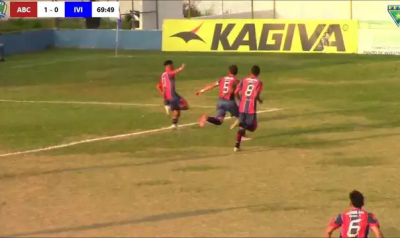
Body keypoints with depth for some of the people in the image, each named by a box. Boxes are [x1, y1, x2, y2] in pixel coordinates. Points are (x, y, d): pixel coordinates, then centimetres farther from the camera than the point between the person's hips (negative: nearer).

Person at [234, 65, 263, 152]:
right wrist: (260, 100, 8)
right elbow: (256, 96, -14)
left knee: (242, 126, 15)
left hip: (242, 106, 4)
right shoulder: (259, 82, -3)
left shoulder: (244, 80, 8)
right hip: (251, 108, -4)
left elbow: (236, 92, 2)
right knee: (252, 127, 10)